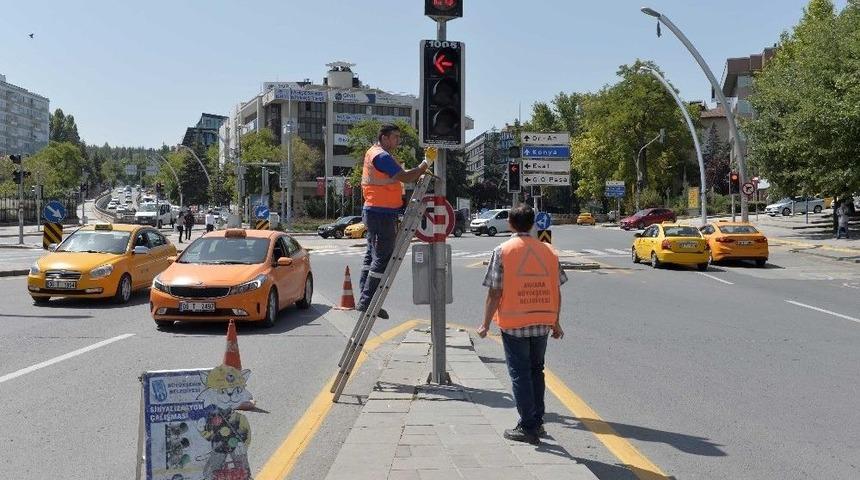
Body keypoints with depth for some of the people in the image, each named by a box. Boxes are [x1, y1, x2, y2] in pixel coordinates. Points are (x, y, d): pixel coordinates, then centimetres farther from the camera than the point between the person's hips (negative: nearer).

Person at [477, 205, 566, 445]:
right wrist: (556, 322, 16)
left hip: (513, 323, -4)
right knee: (536, 371, 19)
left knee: (520, 374, 5)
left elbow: (494, 292, -10)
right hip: (543, 323, 4)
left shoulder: (503, 251, -8)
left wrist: (486, 324, -1)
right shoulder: (549, 251, 3)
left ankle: (528, 427, 7)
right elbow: (557, 290, 5)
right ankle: (537, 422, 25)